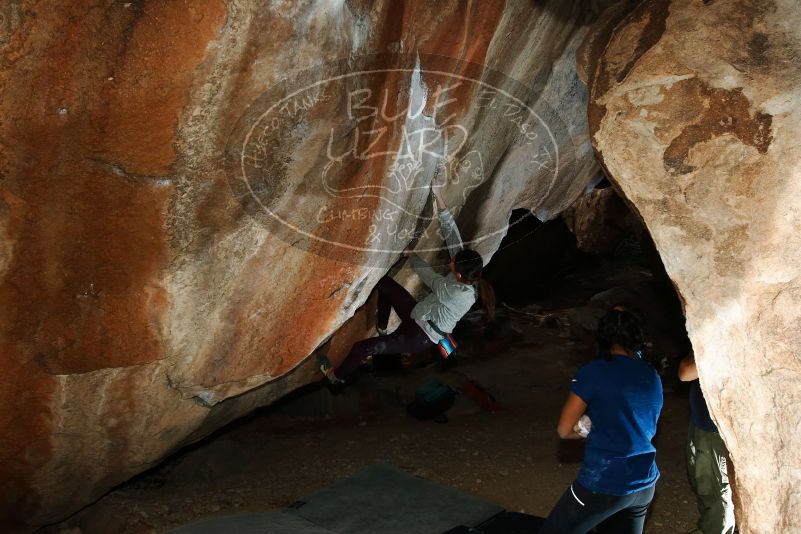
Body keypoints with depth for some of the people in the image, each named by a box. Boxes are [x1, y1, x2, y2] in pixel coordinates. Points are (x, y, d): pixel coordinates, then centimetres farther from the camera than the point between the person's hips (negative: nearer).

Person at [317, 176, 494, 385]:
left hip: (420, 337, -8)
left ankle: (339, 376, 26)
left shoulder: (458, 293, -36)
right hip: (417, 314, 8)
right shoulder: (467, 273, -16)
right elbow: (451, 232, -18)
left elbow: (427, 275, -20)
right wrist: (438, 196, -24)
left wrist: (410, 254, -4)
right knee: (383, 282, 7)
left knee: (361, 348, -4)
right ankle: (381, 328, 27)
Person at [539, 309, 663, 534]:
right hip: (645, 483, 6)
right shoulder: (653, 376, 7)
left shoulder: (594, 372, -11)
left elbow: (564, 430, -8)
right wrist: (599, 428, 6)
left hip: (604, 484, -6)